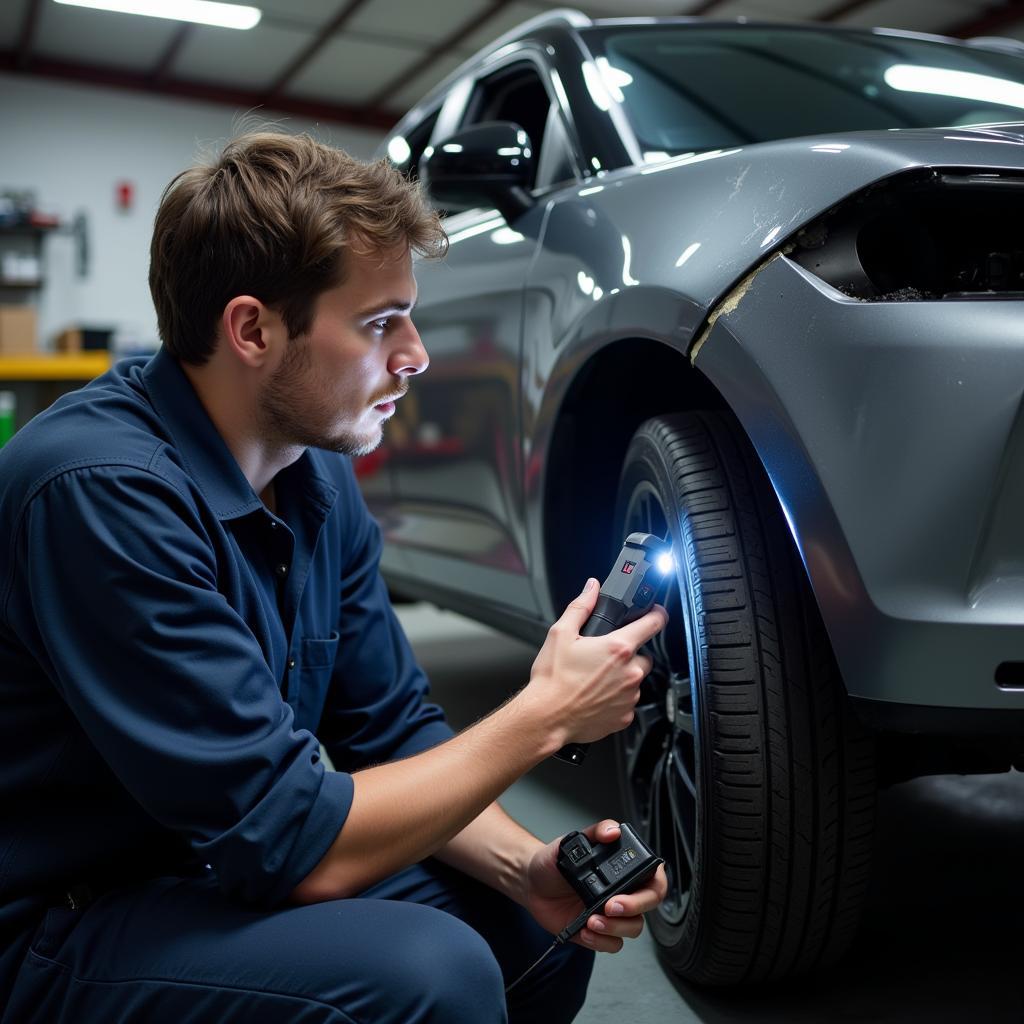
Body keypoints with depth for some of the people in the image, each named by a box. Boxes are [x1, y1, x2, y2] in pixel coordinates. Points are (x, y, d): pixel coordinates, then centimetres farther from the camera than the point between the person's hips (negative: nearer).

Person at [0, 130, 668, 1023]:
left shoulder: (319, 479, 0)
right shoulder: (102, 489, -28)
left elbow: (394, 730, 4)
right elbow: (287, 841, -27)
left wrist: (527, 867, -13)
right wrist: (544, 716, -19)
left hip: (214, 872, 8)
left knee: (545, 932, 0)